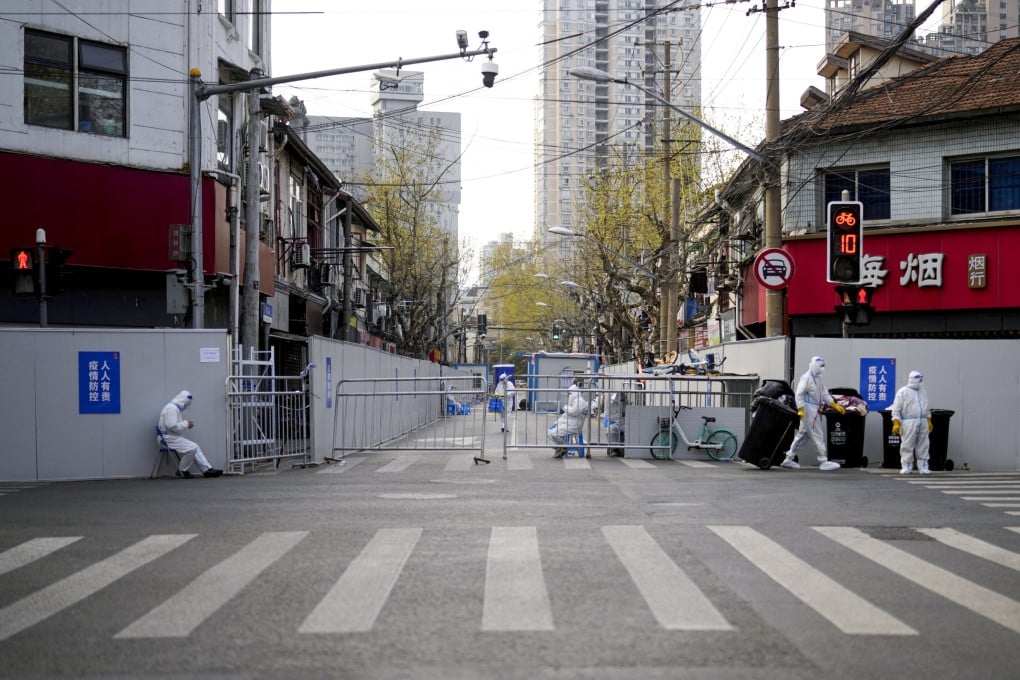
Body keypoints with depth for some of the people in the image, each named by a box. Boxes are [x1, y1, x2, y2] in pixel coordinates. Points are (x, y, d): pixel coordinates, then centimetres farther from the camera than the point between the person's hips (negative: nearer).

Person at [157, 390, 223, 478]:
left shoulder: (175, 408, 15)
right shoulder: (171, 408, -17)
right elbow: (172, 426, -26)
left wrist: (186, 423, 4)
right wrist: (186, 424, -13)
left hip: (174, 437, 11)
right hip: (169, 438, -11)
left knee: (195, 447, 5)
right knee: (192, 448, -18)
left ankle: (207, 469, 1)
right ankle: (182, 471, -3)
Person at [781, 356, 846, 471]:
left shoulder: (818, 378, 16)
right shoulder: (806, 378, -12)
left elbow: (824, 394, 19)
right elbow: (798, 394, -16)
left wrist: (835, 406, 12)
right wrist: (800, 410, -23)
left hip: (815, 410, 9)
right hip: (809, 409, -9)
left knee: (802, 434, 12)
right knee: (818, 435, -6)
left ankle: (789, 459, 17)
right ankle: (823, 462, -1)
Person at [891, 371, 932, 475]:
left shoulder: (923, 392, 18)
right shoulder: (902, 392, -1)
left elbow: (927, 408, 26)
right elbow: (896, 409, -6)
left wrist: (929, 421, 19)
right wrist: (896, 423, -13)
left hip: (923, 422, 5)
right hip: (908, 422, -5)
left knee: (923, 446, 5)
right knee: (907, 445, -4)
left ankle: (923, 467, 10)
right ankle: (906, 467, 4)